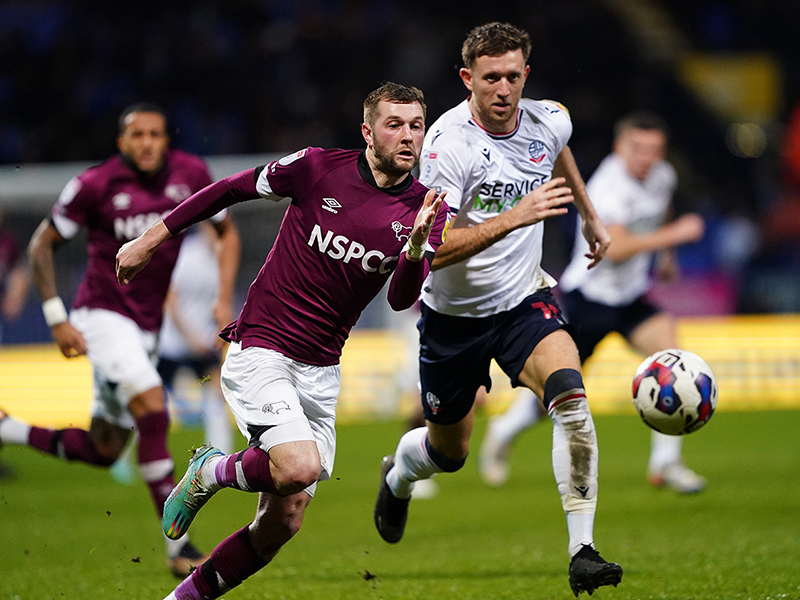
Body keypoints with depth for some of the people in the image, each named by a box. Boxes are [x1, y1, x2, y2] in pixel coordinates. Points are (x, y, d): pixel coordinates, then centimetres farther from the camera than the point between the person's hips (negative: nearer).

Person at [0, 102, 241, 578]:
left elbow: (228, 233, 13)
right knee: (152, 408, -25)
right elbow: (42, 246, -2)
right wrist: (57, 319, -9)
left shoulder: (190, 175, -1)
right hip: (103, 312, -6)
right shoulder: (96, 185, -11)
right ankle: (178, 545, -23)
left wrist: (224, 299, -1)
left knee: (104, 450, 8)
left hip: (147, 325, 6)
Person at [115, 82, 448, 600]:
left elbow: (402, 299, -12)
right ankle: (212, 472, 3)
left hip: (321, 372, 4)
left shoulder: (426, 210, -2)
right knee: (300, 468, -27)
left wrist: (416, 246, -32)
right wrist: (153, 240, 8)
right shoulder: (318, 168, -9)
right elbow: (232, 189, 4)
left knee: (282, 524, 2)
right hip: (260, 350, -4)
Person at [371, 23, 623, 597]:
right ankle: (399, 475, 54)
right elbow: (434, 249, -32)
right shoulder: (448, 142, -24)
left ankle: (583, 552, -27)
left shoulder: (549, 121, -8)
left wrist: (590, 215, 29)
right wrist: (514, 217, -40)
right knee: (449, 451, 15)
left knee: (569, 393, -27)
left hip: (523, 299, 2)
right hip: (455, 313, -2)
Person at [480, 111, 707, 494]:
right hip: (588, 294, -6)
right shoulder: (609, 186, -25)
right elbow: (614, 248, -38)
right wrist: (674, 234, -36)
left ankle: (665, 463, -13)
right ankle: (502, 433, 33)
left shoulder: (662, 177, 0)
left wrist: (667, 256, 23)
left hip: (631, 296, 6)